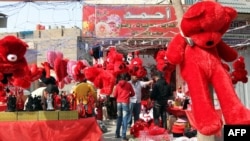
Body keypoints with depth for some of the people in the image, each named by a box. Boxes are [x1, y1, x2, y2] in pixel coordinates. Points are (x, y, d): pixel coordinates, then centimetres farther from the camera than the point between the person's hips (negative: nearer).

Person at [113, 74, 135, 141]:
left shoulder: (118, 85, 5)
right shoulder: (128, 84, 2)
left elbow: (114, 95, 3)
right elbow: (133, 93, 6)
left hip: (119, 102, 3)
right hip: (125, 103, -3)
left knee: (119, 118, 15)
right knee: (124, 119, -3)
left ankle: (117, 134, 19)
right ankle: (123, 135, -7)